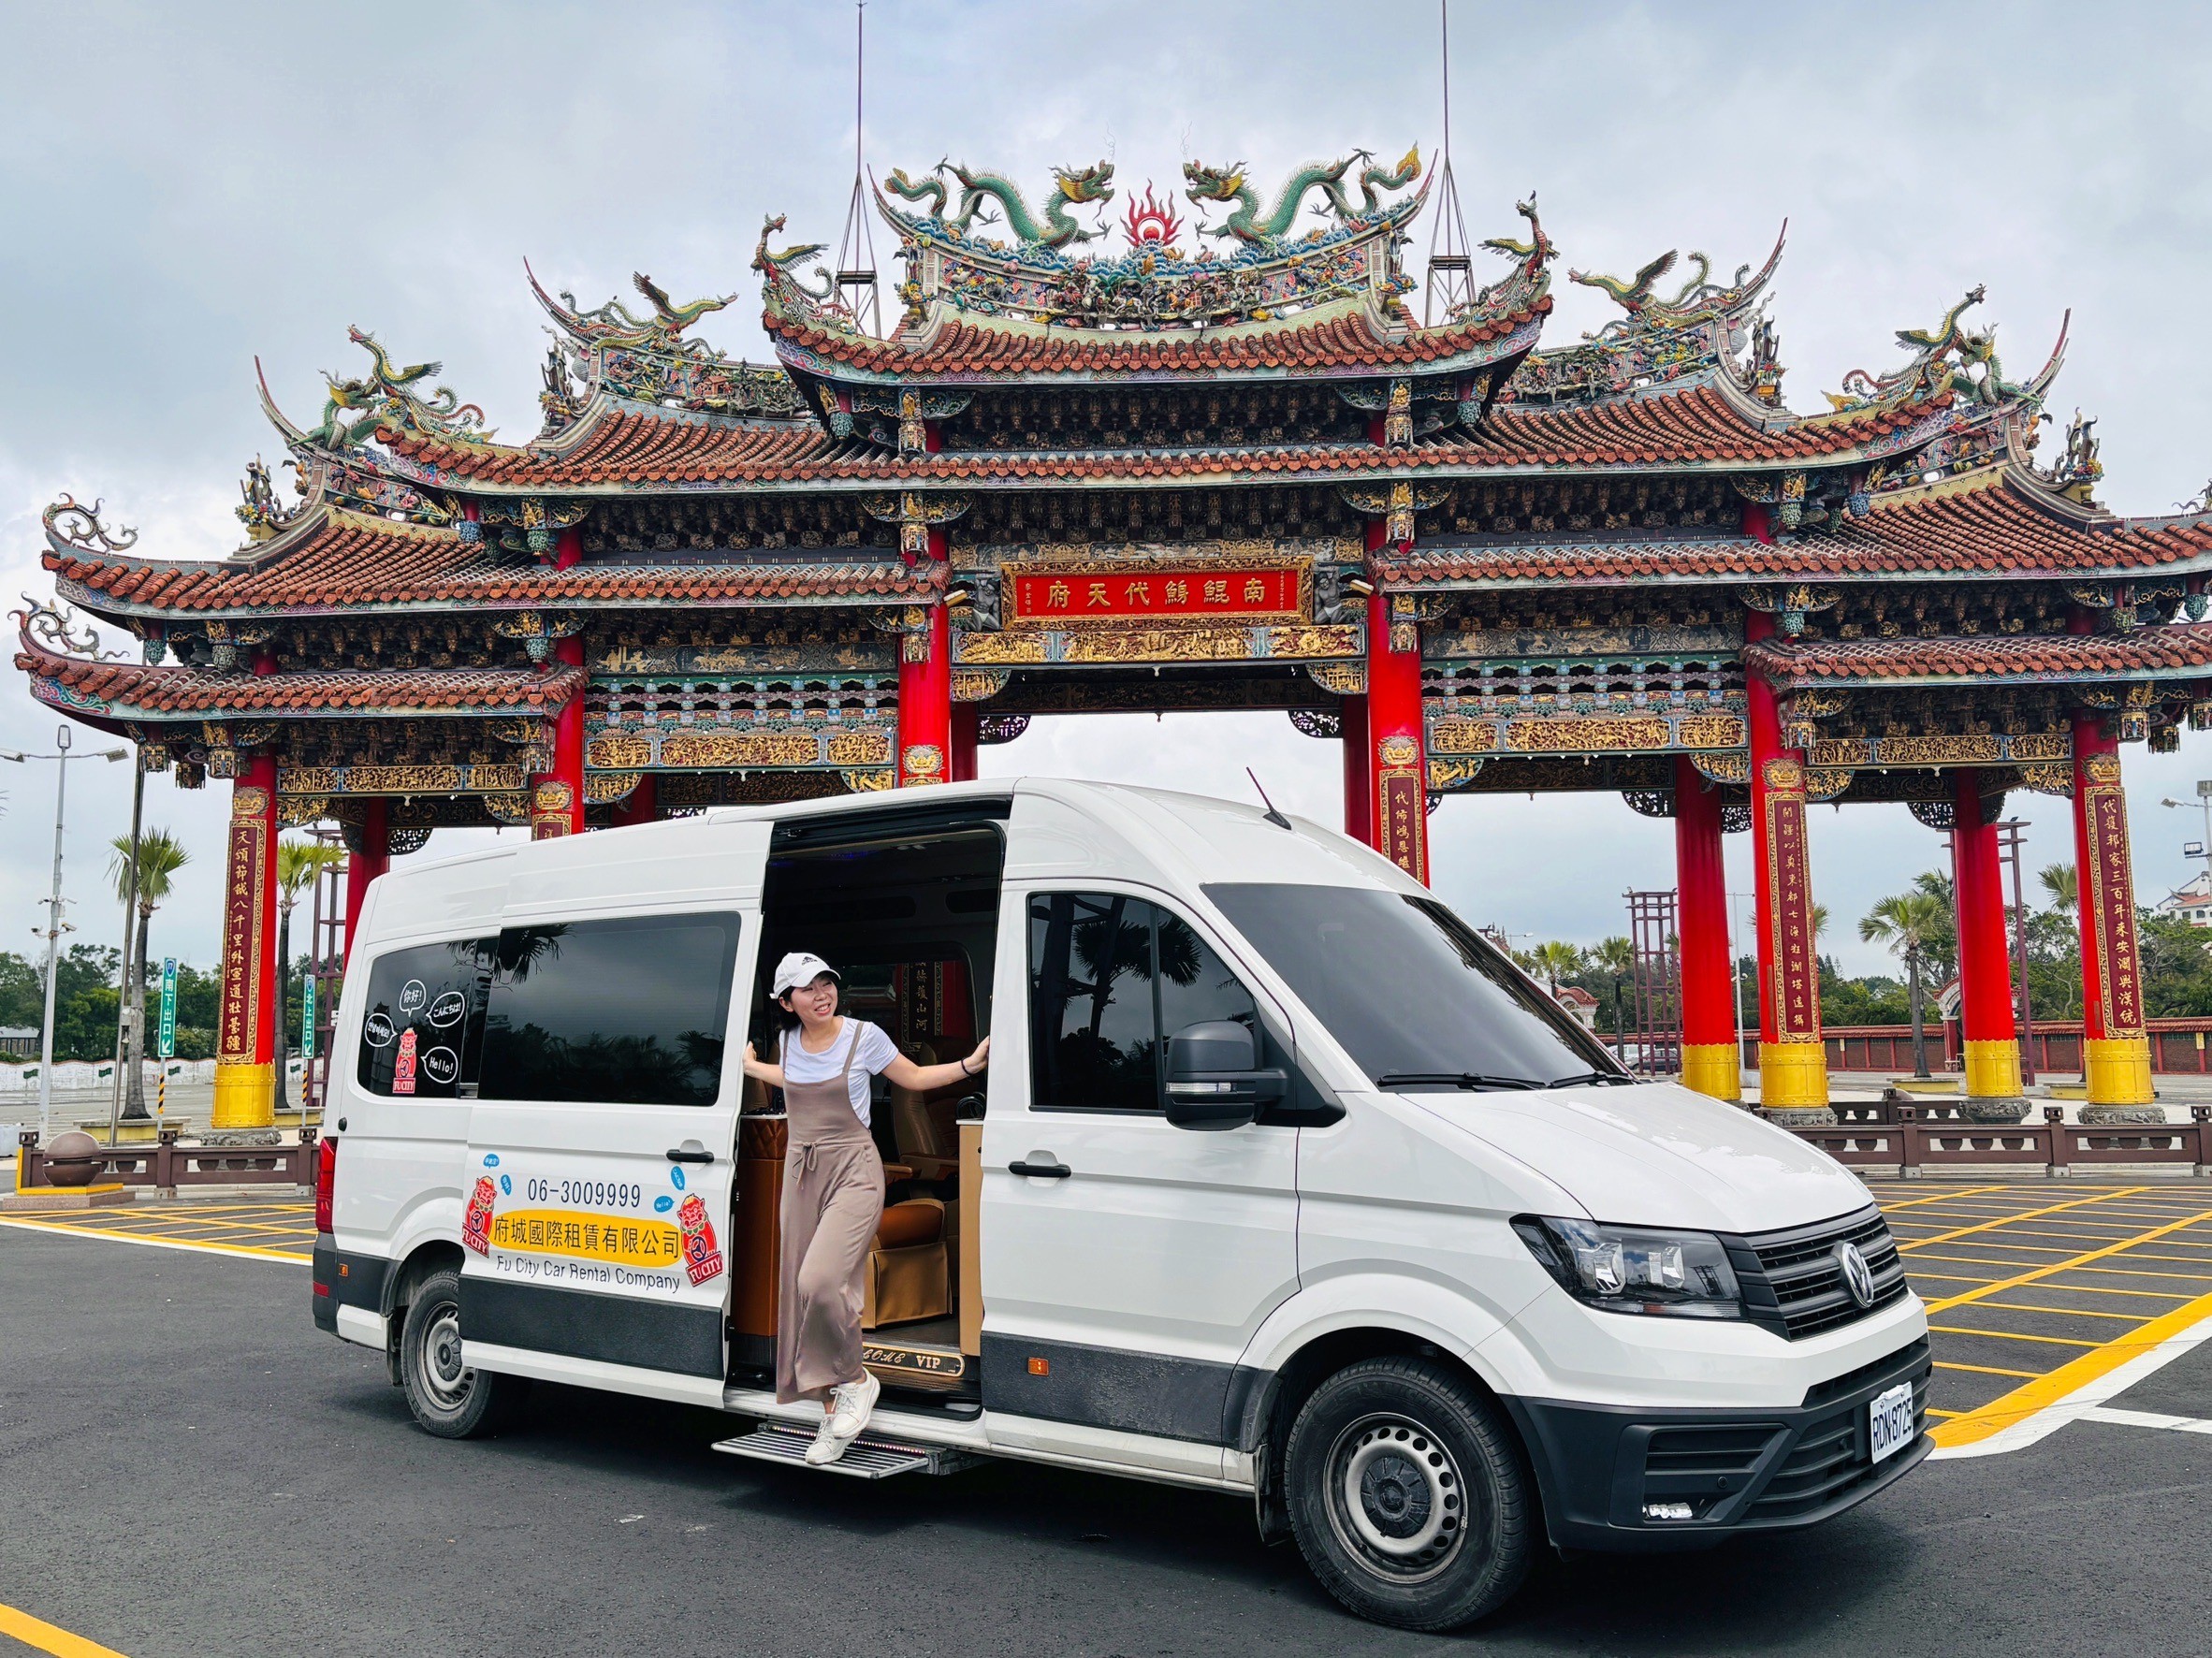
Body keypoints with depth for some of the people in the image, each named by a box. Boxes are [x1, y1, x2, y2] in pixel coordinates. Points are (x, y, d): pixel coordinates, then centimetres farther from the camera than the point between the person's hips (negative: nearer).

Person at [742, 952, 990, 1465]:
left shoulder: (863, 1035, -6)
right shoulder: (789, 1041, 7)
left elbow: (914, 1078, 6)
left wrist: (972, 1063, -5)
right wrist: (751, 1066, 41)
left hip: (853, 1170, -5)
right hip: (801, 1171, 5)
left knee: (820, 1280, -24)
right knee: (801, 1289, 3)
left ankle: (855, 1380, 0)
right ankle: (833, 1416, 13)